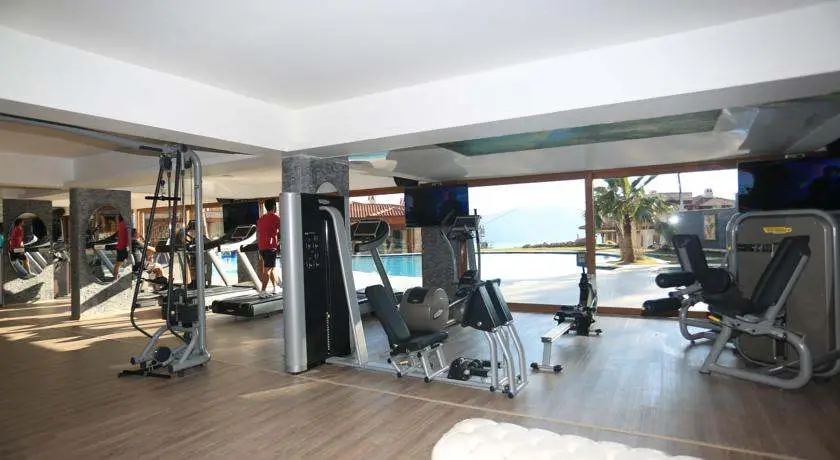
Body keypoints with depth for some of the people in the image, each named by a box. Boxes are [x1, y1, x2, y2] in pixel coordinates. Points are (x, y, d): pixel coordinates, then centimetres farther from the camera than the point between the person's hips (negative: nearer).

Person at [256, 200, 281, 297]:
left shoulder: (260, 219, 17)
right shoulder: (275, 217, -4)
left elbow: (258, 235, 19)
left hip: (261, 247, 7)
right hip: (271, 247, -7)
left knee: (271, 267, 19)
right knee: (267, 269, -8)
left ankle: (275, 287, 27)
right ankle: (263, 291, -12)